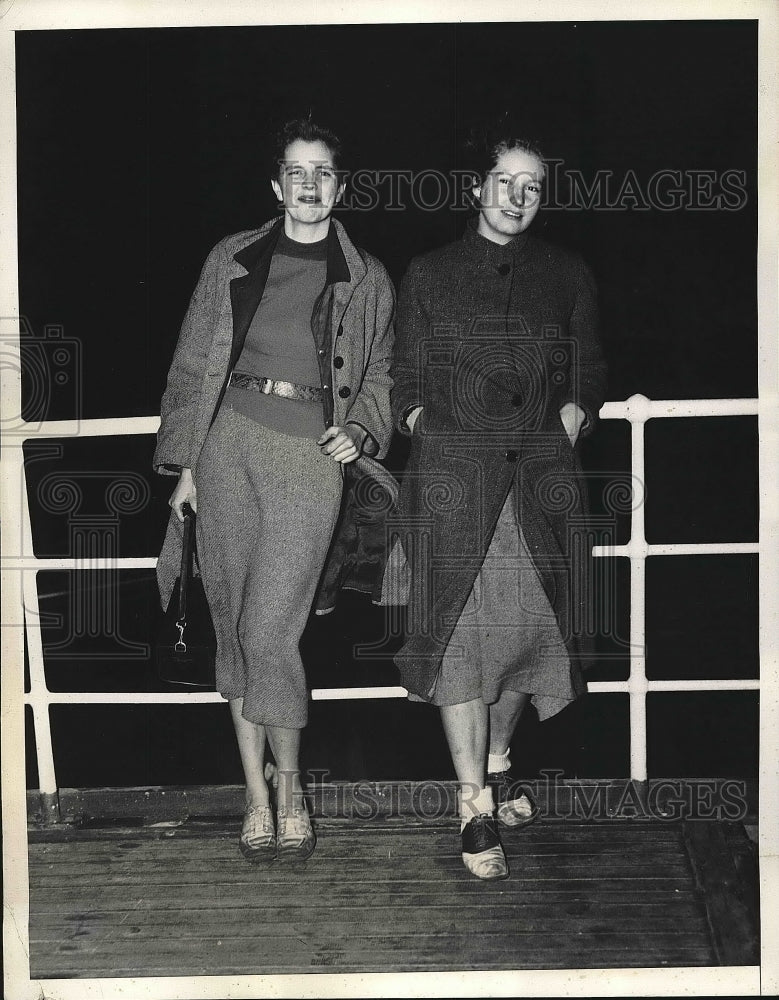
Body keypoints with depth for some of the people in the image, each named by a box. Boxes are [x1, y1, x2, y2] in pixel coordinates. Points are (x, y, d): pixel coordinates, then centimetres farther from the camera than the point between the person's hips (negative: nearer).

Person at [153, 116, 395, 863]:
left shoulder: (367, 281, 9)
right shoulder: (232, 261, 10)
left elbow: (379, 377, 18)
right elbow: (193, 365, 11)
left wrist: (362, 433, -2)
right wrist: (184, 463, 5)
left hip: (311, 450, -2)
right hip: (229, 443, 2)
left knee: (269, 630, -11)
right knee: (233, 626, 4)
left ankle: (289, 784, 11)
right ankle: (256, 794, 16)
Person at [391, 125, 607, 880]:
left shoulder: (567, 277, 12)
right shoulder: (429, 275, 8)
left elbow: (585, 384, 15)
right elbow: (407, 387, 9)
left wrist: (558, 441, 2)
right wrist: (437, 445, -3)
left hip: (541, 480, 2)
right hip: (453, 479, -2)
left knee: (531, 626, 5)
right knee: (460, 633, -7)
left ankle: (497, 760, 30)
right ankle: (475, 805, -1)